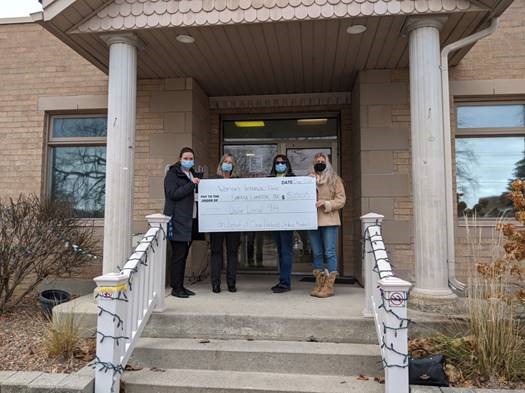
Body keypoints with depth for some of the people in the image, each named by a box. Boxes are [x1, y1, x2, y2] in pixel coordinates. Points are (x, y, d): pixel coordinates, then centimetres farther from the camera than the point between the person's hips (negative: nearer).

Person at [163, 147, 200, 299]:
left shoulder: (192, 174, 22)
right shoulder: (172, 174, -1)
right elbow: (173, 193, -14)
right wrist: (191, 184, -17)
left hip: (191, 220, 8)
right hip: (178, 221, -8)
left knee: (184, 254, 10)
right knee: (178, 254, -5)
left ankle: (181, 286, 17)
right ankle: (176, 288, 3)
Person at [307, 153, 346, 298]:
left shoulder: (335, 179, 5)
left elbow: (341, 200, -1)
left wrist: (325, 203, -14)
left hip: (329, 220, -3)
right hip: (312, 220, 4)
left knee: (330, 253, -4)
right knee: (317, 253, 9)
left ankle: (329, 286, 2)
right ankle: (319, 284, 17)